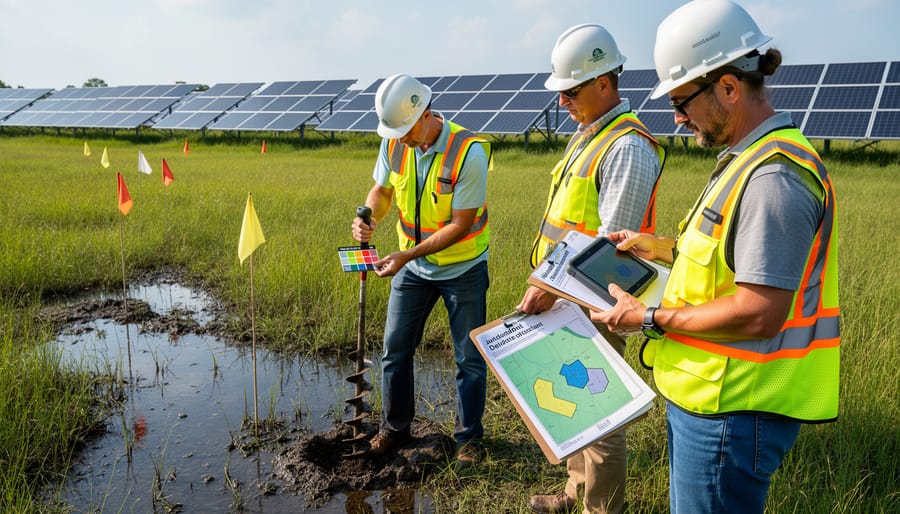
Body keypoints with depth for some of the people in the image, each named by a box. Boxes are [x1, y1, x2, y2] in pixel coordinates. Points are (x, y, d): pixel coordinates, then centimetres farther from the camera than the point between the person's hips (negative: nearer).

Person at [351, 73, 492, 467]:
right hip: (412, 267, 5)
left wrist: (407, 255, -29)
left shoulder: (468, 152, -26)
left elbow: (461, 224, -24)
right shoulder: (393, 143, -9)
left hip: (463, 268, -4)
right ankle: (394, 428, 30)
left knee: (469, 358, 7)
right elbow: (383, 190, 6)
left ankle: (469, 437, 25)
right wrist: (369, 218, -18)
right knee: (395, 349, 10)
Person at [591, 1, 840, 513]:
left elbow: (758, 314, -26)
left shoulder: (774, 177, -23)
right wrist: (665, 248, 13)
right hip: (709, 396, 10)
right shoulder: (748, 158, 11)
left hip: (733, 412, -10)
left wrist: (650, 318, -17)